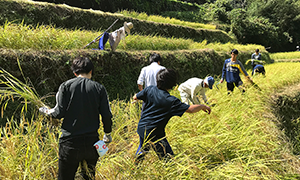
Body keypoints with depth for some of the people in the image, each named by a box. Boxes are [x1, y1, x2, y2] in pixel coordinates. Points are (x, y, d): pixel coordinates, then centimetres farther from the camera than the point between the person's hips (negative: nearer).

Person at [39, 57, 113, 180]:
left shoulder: (66, 86, 0)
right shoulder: (99, 88, 3)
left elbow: (60, 113, -6)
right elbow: (107, 116, 0)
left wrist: (47, 112, 16)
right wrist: (107, 134, 17)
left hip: (70, 143, -2)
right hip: (92, 142, 2)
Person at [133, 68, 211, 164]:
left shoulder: (150, 89, -7)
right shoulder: (171, 101, -21)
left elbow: (135, 97, 6)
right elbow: (190, 109, -22)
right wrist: (203, 106, -4)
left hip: (141, 128, 7)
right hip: (155, 134, -7)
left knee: (143, 148, 33)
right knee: (168, 158, 6)